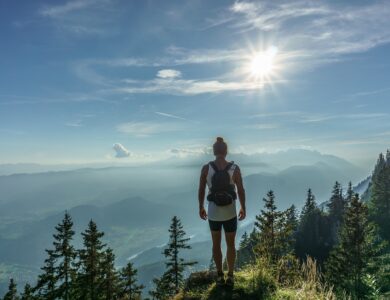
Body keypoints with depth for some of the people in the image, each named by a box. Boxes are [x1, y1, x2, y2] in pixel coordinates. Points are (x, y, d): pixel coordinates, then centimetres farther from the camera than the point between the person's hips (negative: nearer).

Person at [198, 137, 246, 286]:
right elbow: (241, 191, -8)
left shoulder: (206, 168, -13)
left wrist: (201, 208, 8)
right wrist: (243, 208, 8)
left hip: (213, 213, 1)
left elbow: (201, 190, -6)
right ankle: (230, 276, 29)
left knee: (216, 244, 21)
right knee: (231, 245, 20)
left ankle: (220, 275, 30)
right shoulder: (235, 168, -14)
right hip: (230, 213, 0)